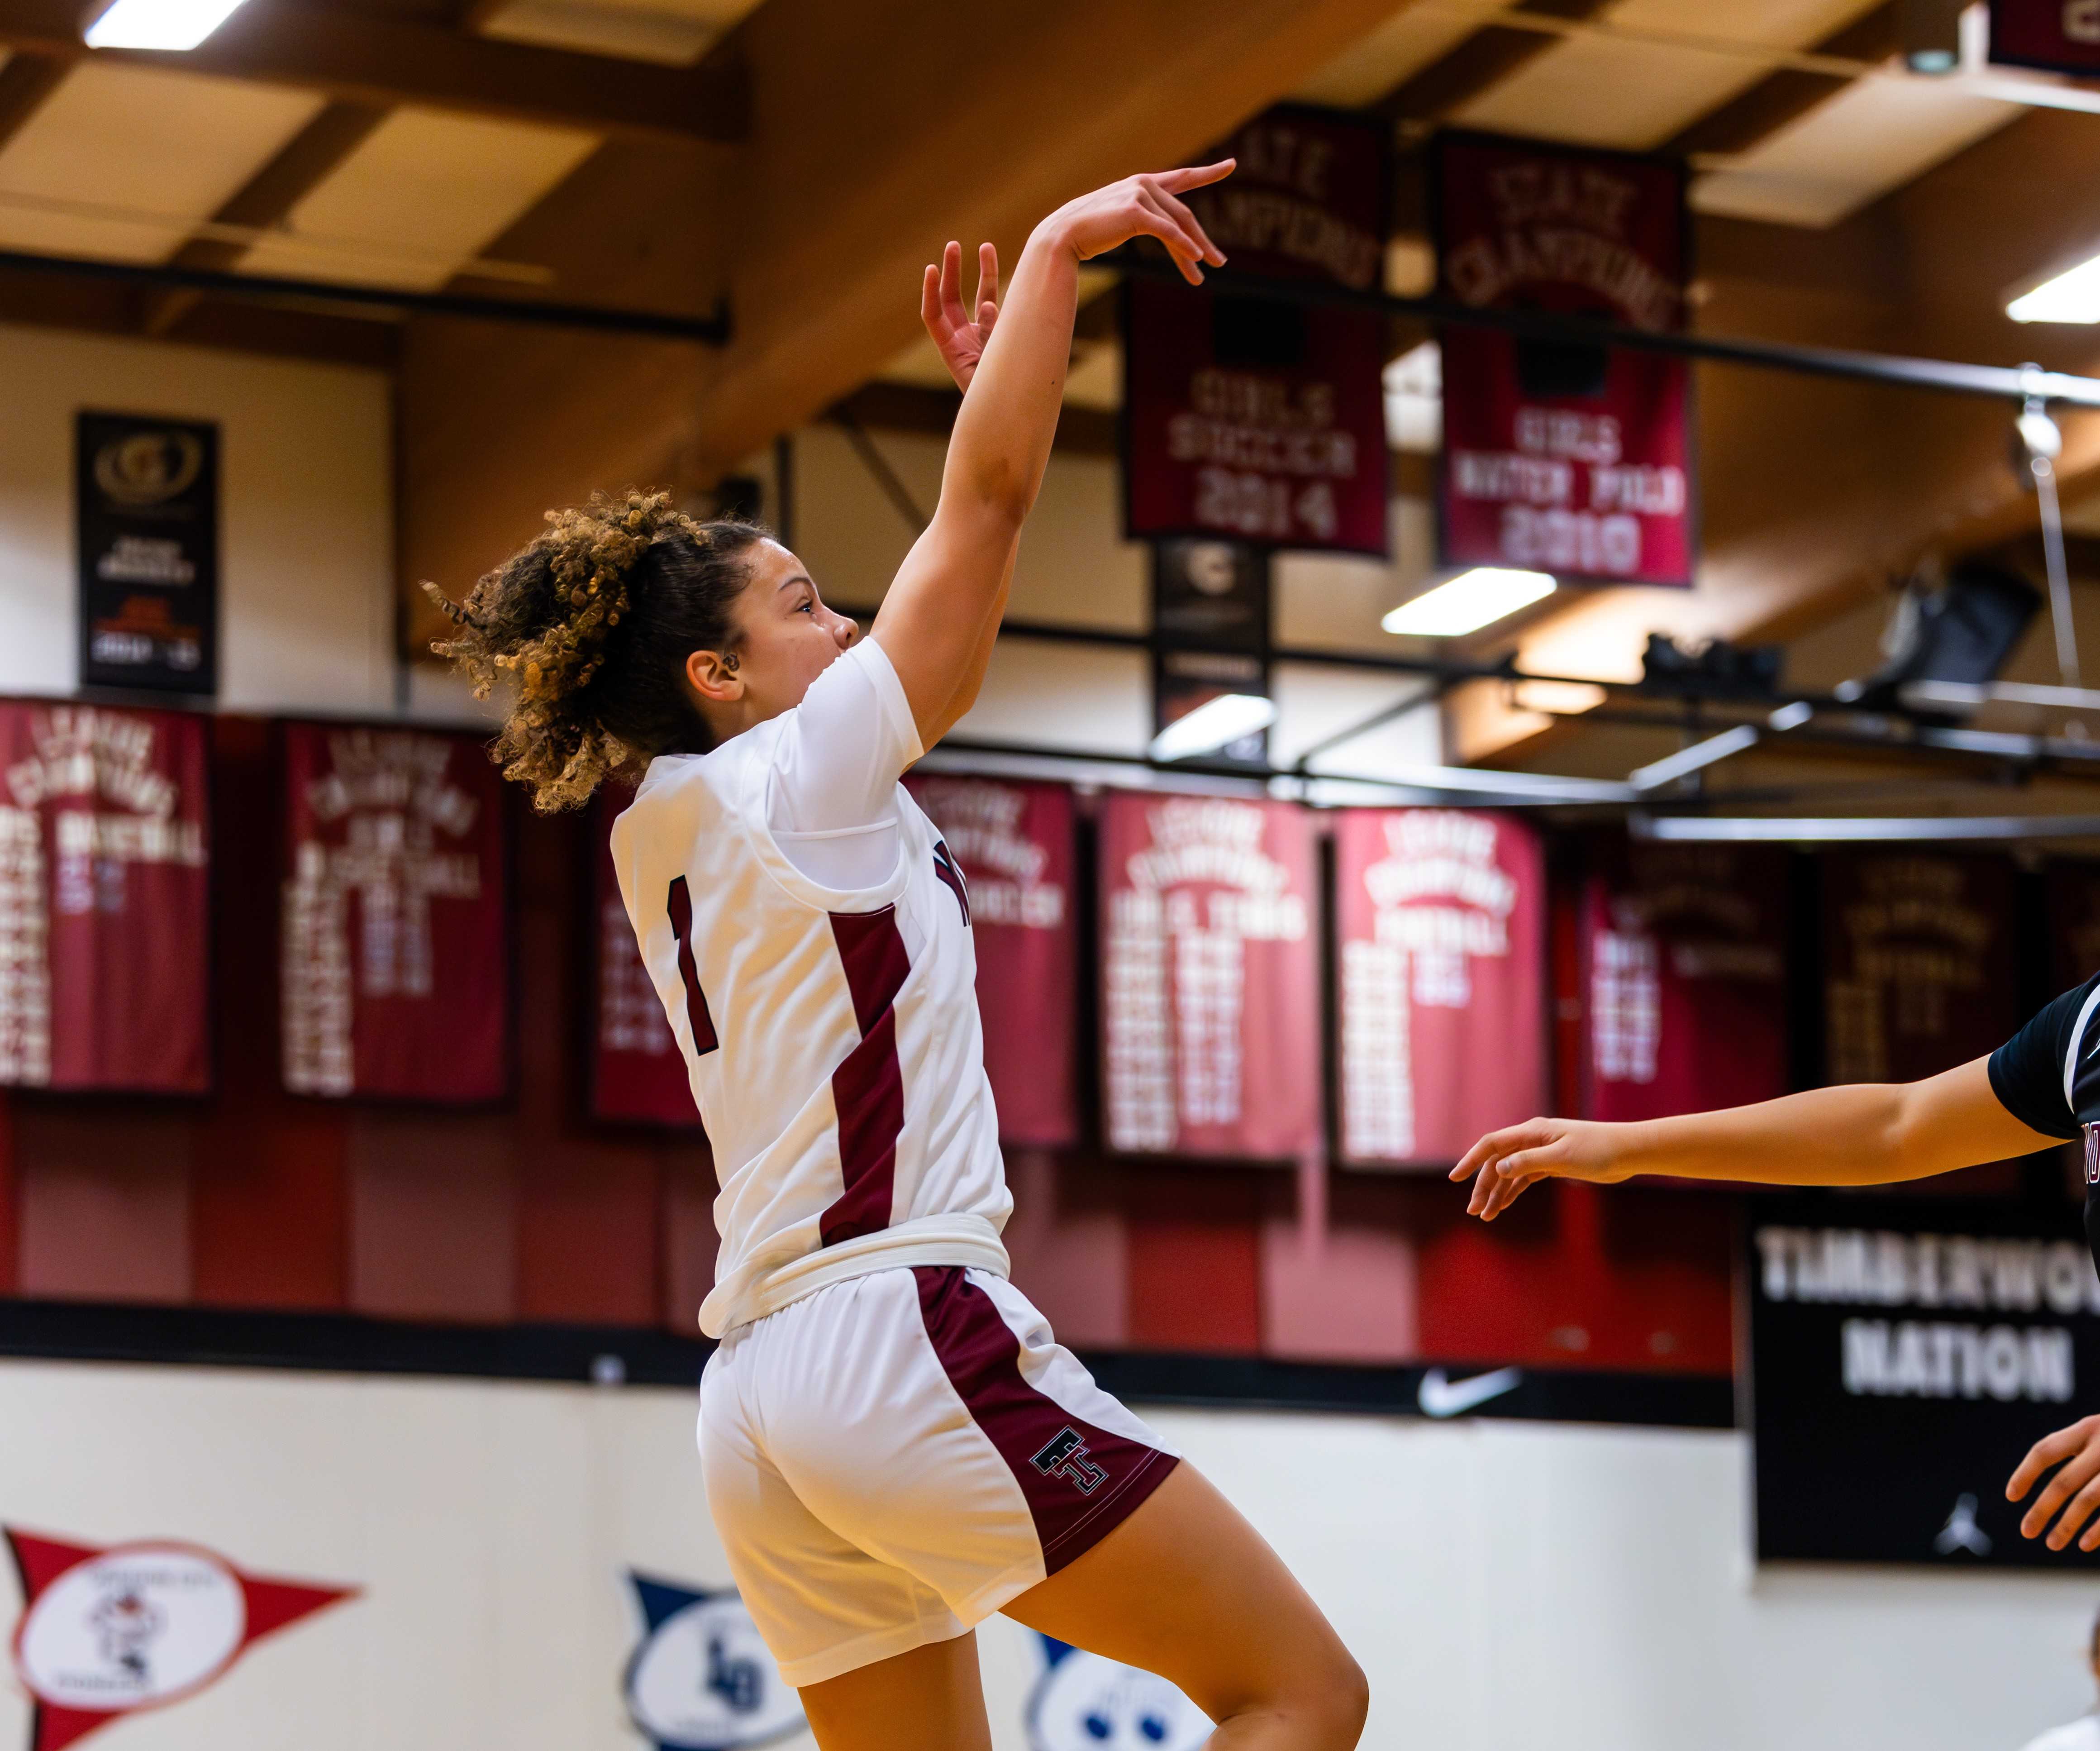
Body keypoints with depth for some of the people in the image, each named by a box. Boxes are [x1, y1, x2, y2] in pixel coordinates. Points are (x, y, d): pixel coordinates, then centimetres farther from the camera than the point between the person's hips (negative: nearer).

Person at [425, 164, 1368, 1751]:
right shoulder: (793, 775, -2)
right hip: (904, 1331, -9)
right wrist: (1058, 248, 5)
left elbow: (949, 659, 32)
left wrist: (988, 388, 32)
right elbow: (990, 501, -4)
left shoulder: (667, 843, 21)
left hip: (760, 1400, 9)